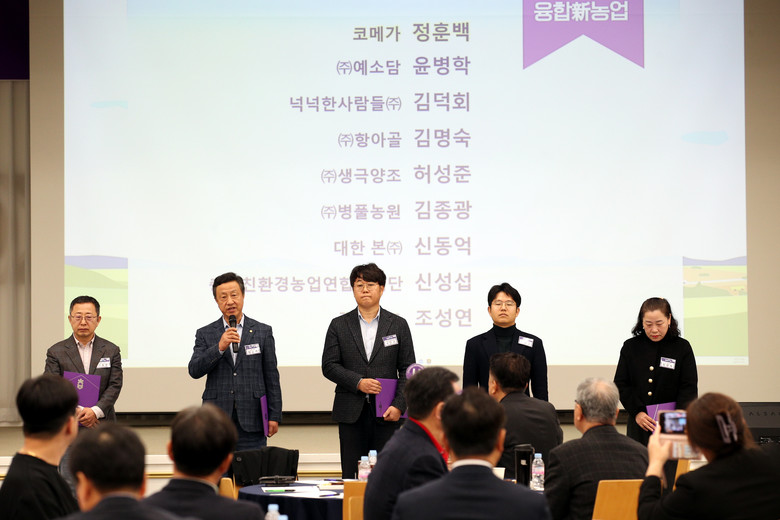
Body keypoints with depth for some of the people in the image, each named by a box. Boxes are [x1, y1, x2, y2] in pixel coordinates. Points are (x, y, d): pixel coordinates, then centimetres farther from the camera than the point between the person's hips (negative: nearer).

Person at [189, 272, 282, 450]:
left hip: (251, 422, 0)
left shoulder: (263, 332, 8)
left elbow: (272, 377, 7)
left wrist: (274, 416, 1)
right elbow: (194, 371, -3)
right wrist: (219, 347, -16)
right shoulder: (205, 334, 9)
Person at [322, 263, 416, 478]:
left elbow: (407, 370, 4)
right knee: (351, 475, 1)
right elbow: (329, 366, 3)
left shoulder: (398, 325, 8)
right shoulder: (339, 325, 9)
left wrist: (398, 405, -8)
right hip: (351, 412, 0)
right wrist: (358, 382, -12)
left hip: (386, 413, 0)